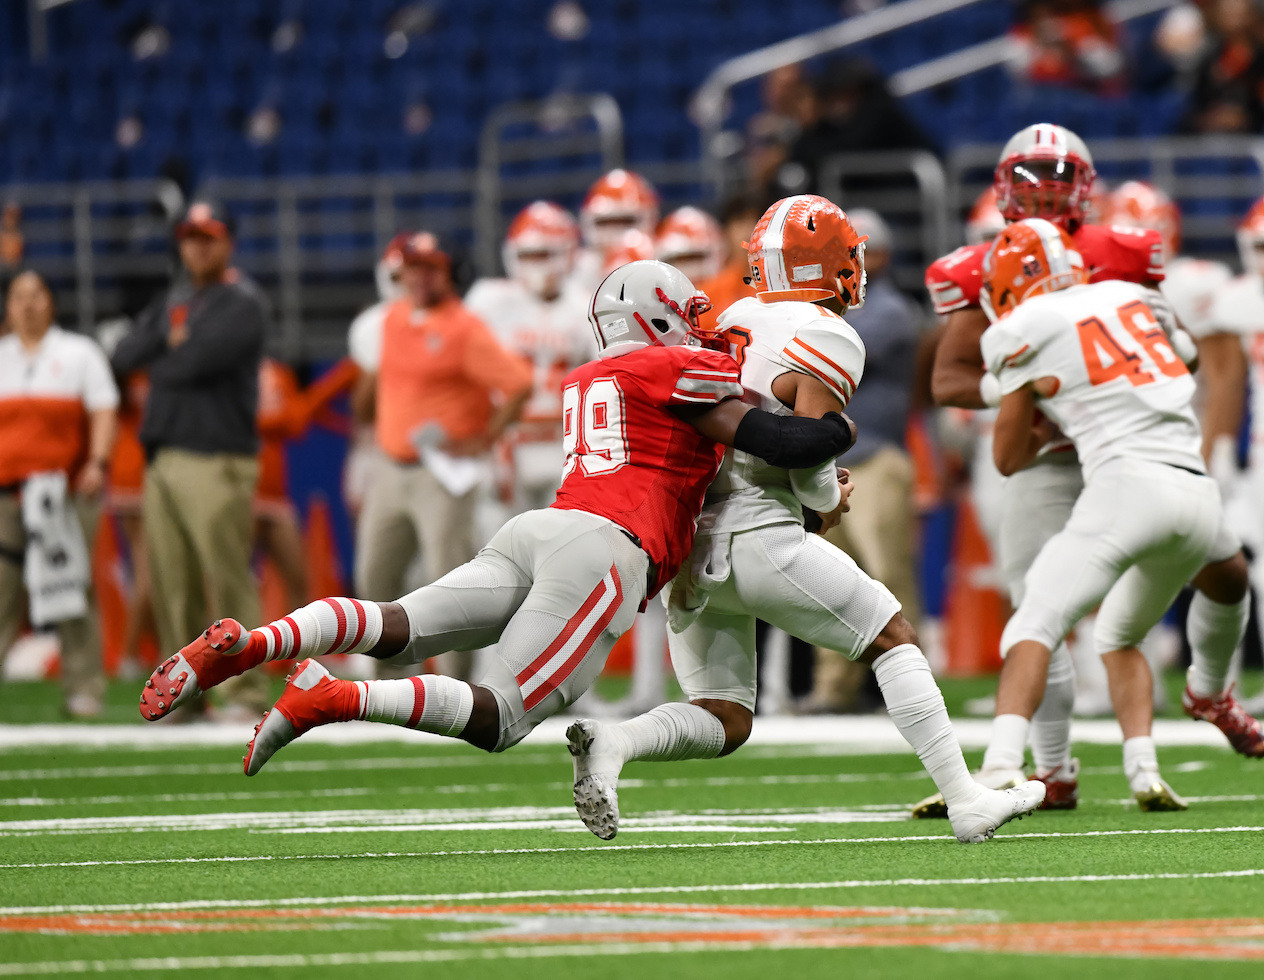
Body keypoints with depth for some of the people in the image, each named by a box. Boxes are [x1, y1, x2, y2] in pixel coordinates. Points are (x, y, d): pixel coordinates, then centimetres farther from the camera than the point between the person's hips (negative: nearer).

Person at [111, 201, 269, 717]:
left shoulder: (243, 302, -4)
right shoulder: (172, 301, 20)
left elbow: (195, 363, -16)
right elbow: (124, 357, 9)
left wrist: (157, 364, 3)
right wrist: (170, 343, -5)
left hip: (217, 461, -7)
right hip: (162, 457, 7)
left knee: (228, 579, -11)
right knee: (170, 585, 6)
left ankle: (246, 691, -9)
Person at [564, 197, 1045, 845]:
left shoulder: (734, 323, 16)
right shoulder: (828, 340, -6)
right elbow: (806, 464, -15)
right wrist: (831, 502, 8)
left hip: (687, 547, 7)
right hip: (758, 536, -7)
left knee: (724, 722, 9)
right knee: (895, 641, 8)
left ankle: (611, 743, -17)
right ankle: (965, 802, 4)